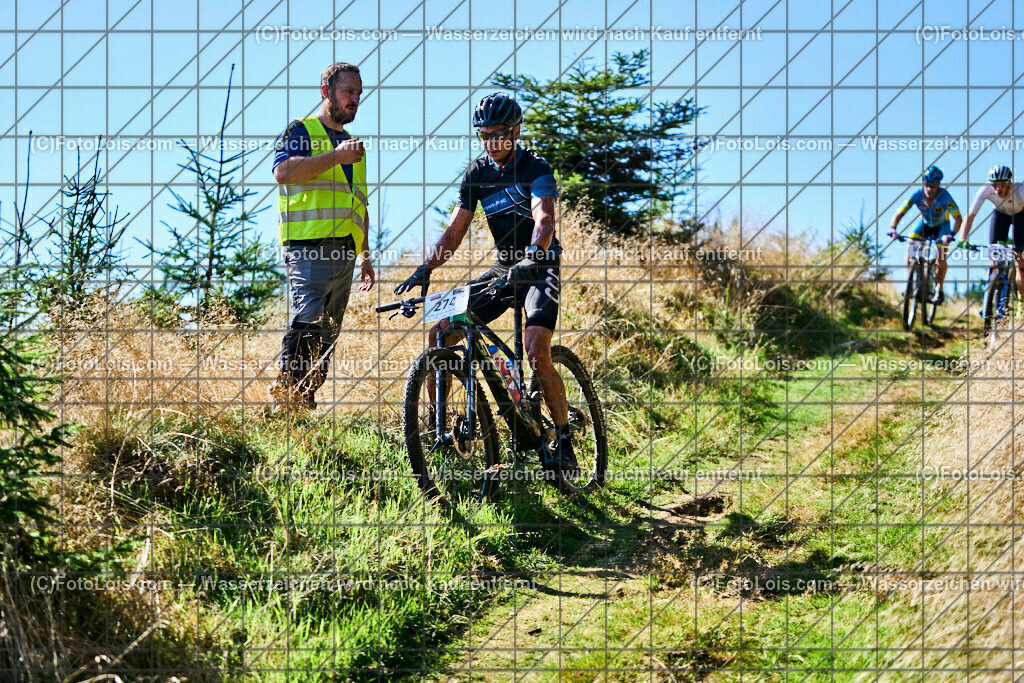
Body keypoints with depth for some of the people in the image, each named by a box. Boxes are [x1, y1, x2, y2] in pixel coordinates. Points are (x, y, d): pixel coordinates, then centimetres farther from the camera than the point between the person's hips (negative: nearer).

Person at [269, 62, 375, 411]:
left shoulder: (351, 144, 27)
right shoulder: (301, 131, 5)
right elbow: (283, 171, -16)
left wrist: (365, 256, 24)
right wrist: (336, 156, -18)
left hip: (345, 251, 7)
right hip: (310, 246, -7)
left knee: (327, 334, 4)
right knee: (308, 323, -20)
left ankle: (307, 398, 7)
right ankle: (287, 395, -21)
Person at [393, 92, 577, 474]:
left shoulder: (535, 168, -14)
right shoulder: (477, 174, 4)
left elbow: (544, 219, -30)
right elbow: (455, 230, 3)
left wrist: (532, 257, -49)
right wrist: (426, 269, -11)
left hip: (540, 268, -6)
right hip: (504, 267, 6)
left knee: (537, 352, -27)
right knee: (440, 334, -8)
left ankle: (565, 445, -15)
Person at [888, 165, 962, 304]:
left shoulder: (944, 196, -32)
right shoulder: (917, 195, -26)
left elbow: (958, 218, -34)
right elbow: (899, 213, -24)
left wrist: (951, 234, -51)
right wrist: (892, 228, -43)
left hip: (941, 227, -2)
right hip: (925, 225, 2)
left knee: (941, 258, -20)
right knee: (910, 247, -19)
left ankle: (939, 290, -2)